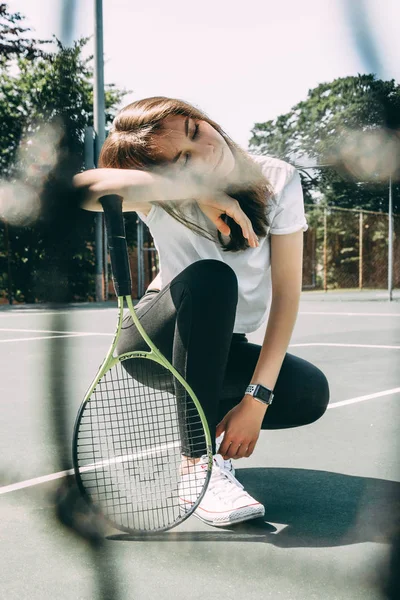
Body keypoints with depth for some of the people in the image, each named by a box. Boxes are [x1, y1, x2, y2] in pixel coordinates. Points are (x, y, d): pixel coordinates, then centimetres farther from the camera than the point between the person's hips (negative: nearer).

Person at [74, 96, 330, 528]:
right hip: (153, 344, -3)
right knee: (211, 278, -36)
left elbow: (286, 290, -19)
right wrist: (200, 189, -45)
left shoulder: (277, 180, -16)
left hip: (221, 349, 3)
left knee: (311, 393, -25)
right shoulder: (158, 197, -22)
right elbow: (82, 187, -45)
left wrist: (256, 398, -26)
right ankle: (197, 462, -29)